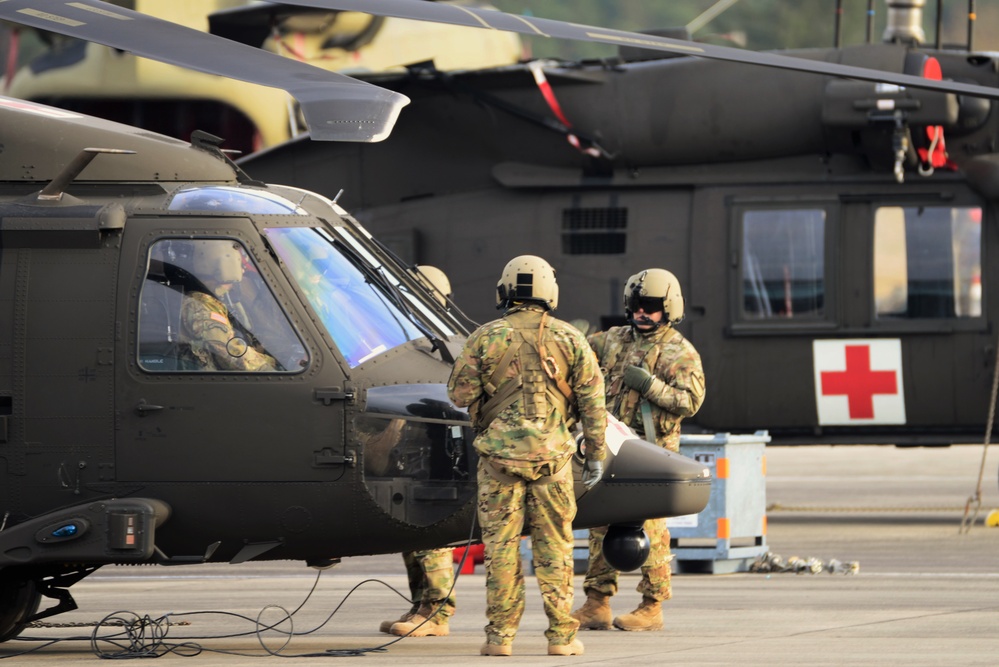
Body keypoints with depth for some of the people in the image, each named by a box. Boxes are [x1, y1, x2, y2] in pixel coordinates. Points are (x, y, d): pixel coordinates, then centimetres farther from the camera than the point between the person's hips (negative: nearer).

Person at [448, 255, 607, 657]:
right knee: (554, 545, 7)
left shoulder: (485, 338, -2)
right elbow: (592, 400, 3)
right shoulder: (569, 339, 2)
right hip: (552, 457, 1)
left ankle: (500, 635, 3)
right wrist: (595, 454, 10)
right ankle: (561, 636, 7)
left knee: (500, 544, 3)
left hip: (499, 454, -1)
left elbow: (460, 394, 0)